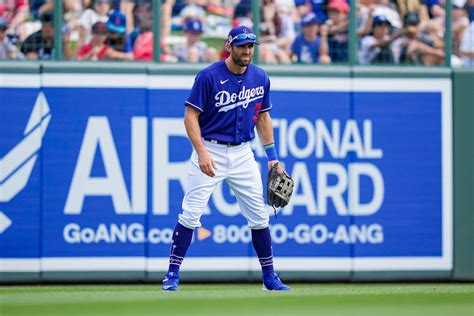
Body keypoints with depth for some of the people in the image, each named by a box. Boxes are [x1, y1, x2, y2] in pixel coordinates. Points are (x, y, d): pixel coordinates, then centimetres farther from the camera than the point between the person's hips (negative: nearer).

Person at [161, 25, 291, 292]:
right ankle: (173, 273, 0)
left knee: (259, 216, 6)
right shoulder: (209, 77, -12)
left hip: (243, 154, 4)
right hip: (211, 152, -4)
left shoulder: (260, 78, 3)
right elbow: (191, 116, -12)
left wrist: (272, 157, 10)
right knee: (191, 214, -8)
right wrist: (202, 152, -23)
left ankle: (270, 277, 17)